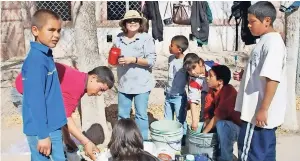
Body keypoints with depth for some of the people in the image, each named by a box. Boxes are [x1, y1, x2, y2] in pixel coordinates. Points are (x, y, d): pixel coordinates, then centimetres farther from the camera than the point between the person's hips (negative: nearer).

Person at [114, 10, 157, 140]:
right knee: (122, 114, 14)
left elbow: (151, 61, -13)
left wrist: (133, 59, -22)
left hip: (141, 84, -4)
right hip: (124, 83, 4)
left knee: (141, 115, 6)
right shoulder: (119, 38, 5)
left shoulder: (146, 38, -8)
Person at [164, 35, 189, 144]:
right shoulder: (171, 58, 1)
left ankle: (182, 140, 20)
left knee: (181, 120, 6)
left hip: (179, 97, -7)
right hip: (168, 95, 7)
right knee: (167, 120, 17)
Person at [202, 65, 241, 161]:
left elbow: (218, 116, -28)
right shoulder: (212, 90, -2)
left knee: (221, 125, -36)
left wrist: (204, 133, -22)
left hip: (236, 127, -8)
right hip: (223, 127, 8)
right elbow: (208, 114, -6)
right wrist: (204, 130, -20)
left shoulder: (229, 91, -25)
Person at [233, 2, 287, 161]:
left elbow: (272, 78, -25)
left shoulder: (272, 42, -17)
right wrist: (244, 75, 10)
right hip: (258, 109, 10)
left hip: (261, 112, -10)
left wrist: (263, 109, -25)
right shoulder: (266, 41, 13)